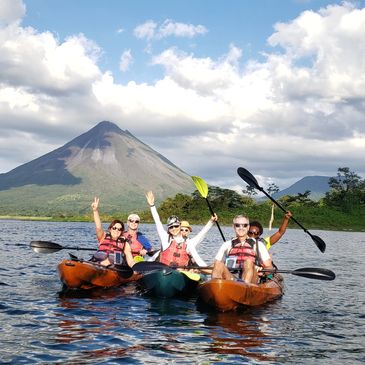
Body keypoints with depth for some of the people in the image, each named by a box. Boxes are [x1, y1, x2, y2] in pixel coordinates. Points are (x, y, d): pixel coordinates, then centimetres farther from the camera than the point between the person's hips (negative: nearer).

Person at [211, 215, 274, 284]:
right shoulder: (227, 245, 22)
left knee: (248, 262, -30)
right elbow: (216, 263, 15)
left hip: (251, 280, -1)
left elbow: (269, 267, 11)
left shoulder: (258, 245, 17)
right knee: (219, 264, -25)